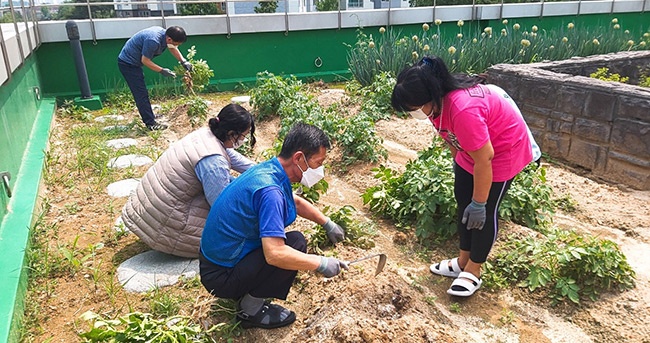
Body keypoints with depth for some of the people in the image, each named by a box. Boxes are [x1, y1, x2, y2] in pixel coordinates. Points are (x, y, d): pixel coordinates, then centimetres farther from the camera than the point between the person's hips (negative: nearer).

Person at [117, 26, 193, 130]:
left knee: (142, 93, 21)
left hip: (132, 62, 10)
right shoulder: (153, 40, -33)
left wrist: (183, 61, 2)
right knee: (141, 94, -9)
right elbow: (145, 60, -25)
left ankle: (149, 116, 34)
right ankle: (151, 124, -7)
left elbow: (173, 48, 13)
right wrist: (162, 71, -20)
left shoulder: (164, 33, -4)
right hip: (127, 64, -10)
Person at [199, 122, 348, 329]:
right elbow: (275, 255, -36)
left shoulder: (269, 169, 0)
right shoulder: (269, 190, -29)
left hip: (219, 256, 9)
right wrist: (321, 264, -23)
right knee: (296, 242, -18)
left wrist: (328, 224, 25)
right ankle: (251, 309, -3)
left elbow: (296, 202, 21)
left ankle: (247, 292, 16)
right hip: (221, 275, -9)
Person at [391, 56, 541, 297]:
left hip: (504, 149, -8)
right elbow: (450, 137, 5)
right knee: (462, 201, 11)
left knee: (484, 211, -1)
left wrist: (479, 204, -22)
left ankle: (473, 271, 16)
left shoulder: (463, 110, -40)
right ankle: (463, 261, 26)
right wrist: (457, 164, 17)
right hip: (472, 149, 8)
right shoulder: (438, 101, -14)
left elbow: (484, 160, -32)